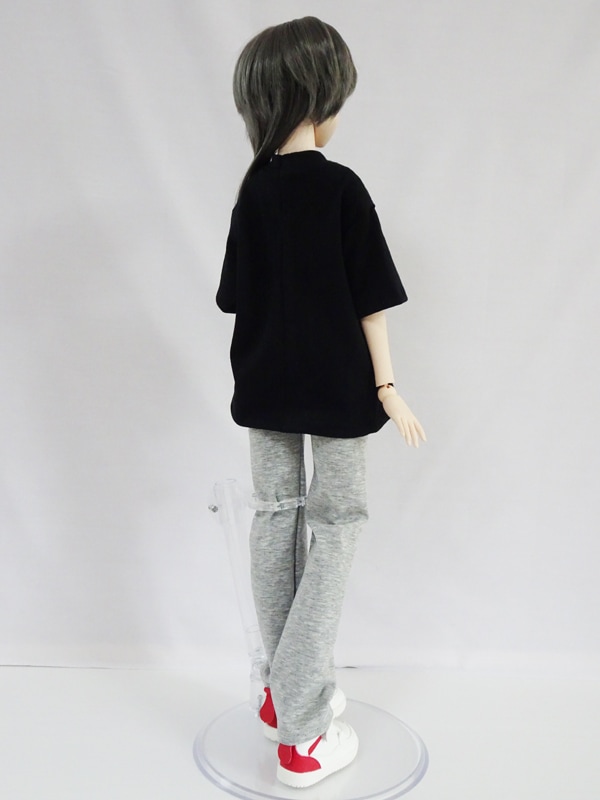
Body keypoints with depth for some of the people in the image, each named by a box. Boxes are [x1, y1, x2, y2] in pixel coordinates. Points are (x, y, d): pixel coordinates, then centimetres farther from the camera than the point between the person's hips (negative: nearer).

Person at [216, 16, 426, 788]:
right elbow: (370, 300, -12)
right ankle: (301, 730, 7)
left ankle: (286, 689, 28)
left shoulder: (253, 187, 2)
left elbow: (242, 296, 8)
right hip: (335, 386, -5)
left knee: (275, 518, 15)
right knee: (334, 525, 4)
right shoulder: (342, 188, -13)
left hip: (265, 386, 6)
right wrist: (387, 386, -4)